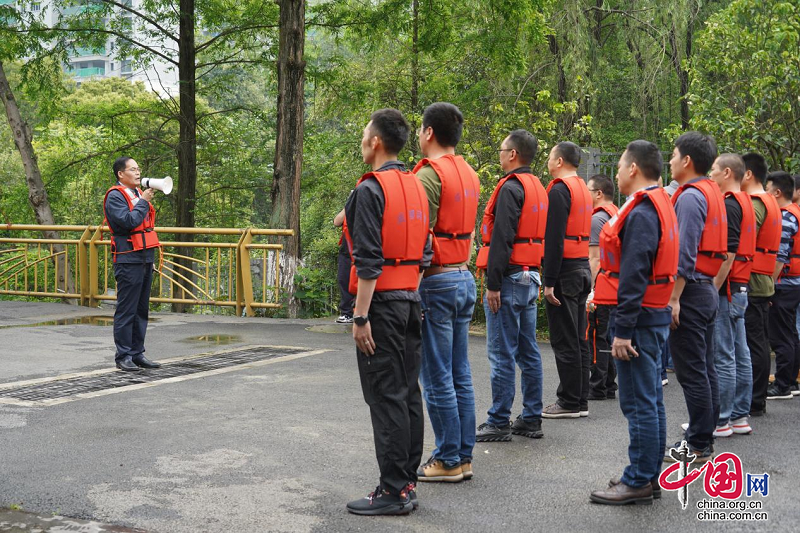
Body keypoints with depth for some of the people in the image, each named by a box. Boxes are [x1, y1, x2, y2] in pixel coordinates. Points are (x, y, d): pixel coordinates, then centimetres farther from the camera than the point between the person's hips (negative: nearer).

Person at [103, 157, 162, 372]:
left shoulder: (138, 193, 18)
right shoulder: (115, 196, -7)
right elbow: (128, 221, -21)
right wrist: (143, 201, -12)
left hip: (146, 257, 8)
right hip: (129, 259, -8)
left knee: (141, 310, 11)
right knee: (126, 310, -6)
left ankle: (137, 354, 16)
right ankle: (123, 356, -1)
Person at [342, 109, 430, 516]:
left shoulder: (370, 189, -13)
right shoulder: (416, 188, 12)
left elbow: (369, 261, -19)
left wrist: (360, 317, -17)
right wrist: (413, 295, 20)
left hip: (382, 302, -8)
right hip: (411, 300, 9)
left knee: (385, 397, -5)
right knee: (408, 393, 11)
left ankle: (393, 491, -2)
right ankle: (407, 482, 19)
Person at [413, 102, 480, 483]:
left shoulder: (430, 174, -14)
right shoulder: (469, 174, 13)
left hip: (437, 281, -9)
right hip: (465, 277, 9)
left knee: (437, 377, -1)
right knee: (460, 374, 12)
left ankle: (447, 461, 5)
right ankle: (464, 456, 18)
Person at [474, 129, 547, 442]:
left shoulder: (510, 187, -13)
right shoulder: (538, 188, 16)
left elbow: (502, 239, -20)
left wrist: (493, 284, -19)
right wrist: (535, 278, 21)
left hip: (509, 276, -10)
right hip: (531, 276, 10)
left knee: (501, 353, -5)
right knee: (528, 351, 12)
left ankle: (499, 423, -1)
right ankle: (531, 419, 18)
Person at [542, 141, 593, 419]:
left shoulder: (559, 190, -13)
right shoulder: (583, 189, 16)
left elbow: (554, 239, -20)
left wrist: (549, 281, -20)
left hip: (565, 271, -9)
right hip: (583, 268, 10)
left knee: (564, 341, -4)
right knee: (578, 338, 13)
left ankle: (569, 402, -1)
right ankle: (580, 400, 18)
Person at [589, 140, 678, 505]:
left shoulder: (641, 213, -17)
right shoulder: (660, 207, 15)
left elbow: (633, 276, -22)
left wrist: (622, 330, -21)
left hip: (639, 317, -10)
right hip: (656, 314, 10)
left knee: (639, 403, -5)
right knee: (650, 400, 15)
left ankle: (639, 482, 1)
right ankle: (650, 476, 23)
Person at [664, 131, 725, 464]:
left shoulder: (690, 197, -14)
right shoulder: (712, 194, 15)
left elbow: (685, 255, -21)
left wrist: (674, 298, -21)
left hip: (690, 292, -10)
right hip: (707, 291, 10)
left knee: (691, 373, -5)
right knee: (705, 370, 14)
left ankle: (698, 446, -1)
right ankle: (705, 438, 21)